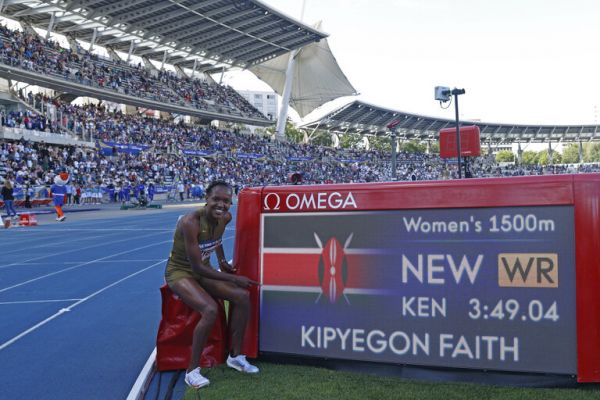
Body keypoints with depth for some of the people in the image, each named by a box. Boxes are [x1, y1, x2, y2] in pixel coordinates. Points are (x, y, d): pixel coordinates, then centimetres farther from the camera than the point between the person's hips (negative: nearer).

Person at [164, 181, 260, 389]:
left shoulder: (225, 217, -9)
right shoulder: (191, 222, -31)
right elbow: (197, 267, -30)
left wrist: (222, 261, 14)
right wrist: (233, 278, -27)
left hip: (203, 270, 7)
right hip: (180, 272, -7)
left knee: (243, 296, -8)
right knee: (211, 310, -30)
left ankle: (235, 356, 8)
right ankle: (192, 370, -13)